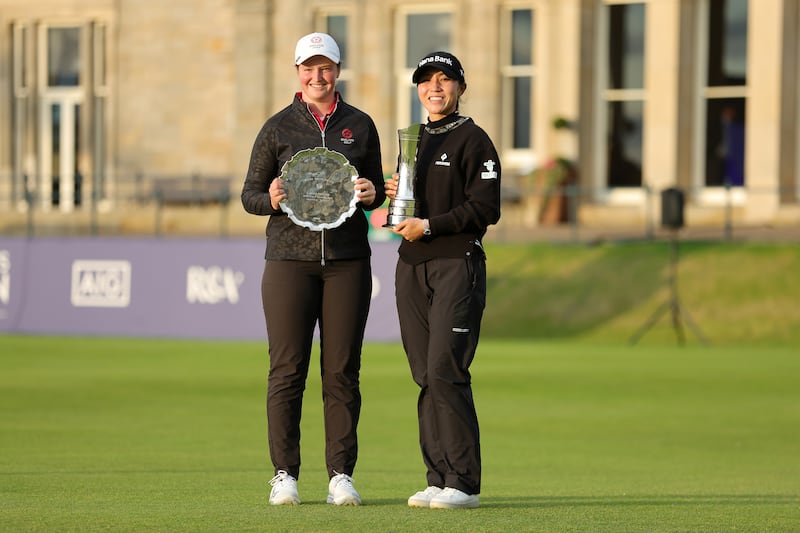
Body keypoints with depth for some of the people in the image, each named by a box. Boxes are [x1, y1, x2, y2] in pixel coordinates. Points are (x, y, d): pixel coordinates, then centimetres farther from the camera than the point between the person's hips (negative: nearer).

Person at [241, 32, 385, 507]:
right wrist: (272, 199, -14)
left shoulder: (360, 125, 10)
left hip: (347, 259, 1)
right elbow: (250, 194, 7)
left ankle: (341, 475, 4)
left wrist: (371, 194, -7)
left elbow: (377, 188, 16)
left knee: (342, 370, 0)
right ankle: (285, 475, 3)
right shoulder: (278, 128, 5)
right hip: (290, 258, -1)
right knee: (287, 369, -3)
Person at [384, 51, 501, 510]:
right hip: (412, 267, 7)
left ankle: (463, 483, -13)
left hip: (458, 263, -7)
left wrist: (429, 225, -14)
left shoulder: (474, 140, -2)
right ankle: (439, 479, 8)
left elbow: (486, 208, -10)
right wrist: (395, 197, 7)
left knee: (446, 372, -14)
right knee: (427, 378, 5)